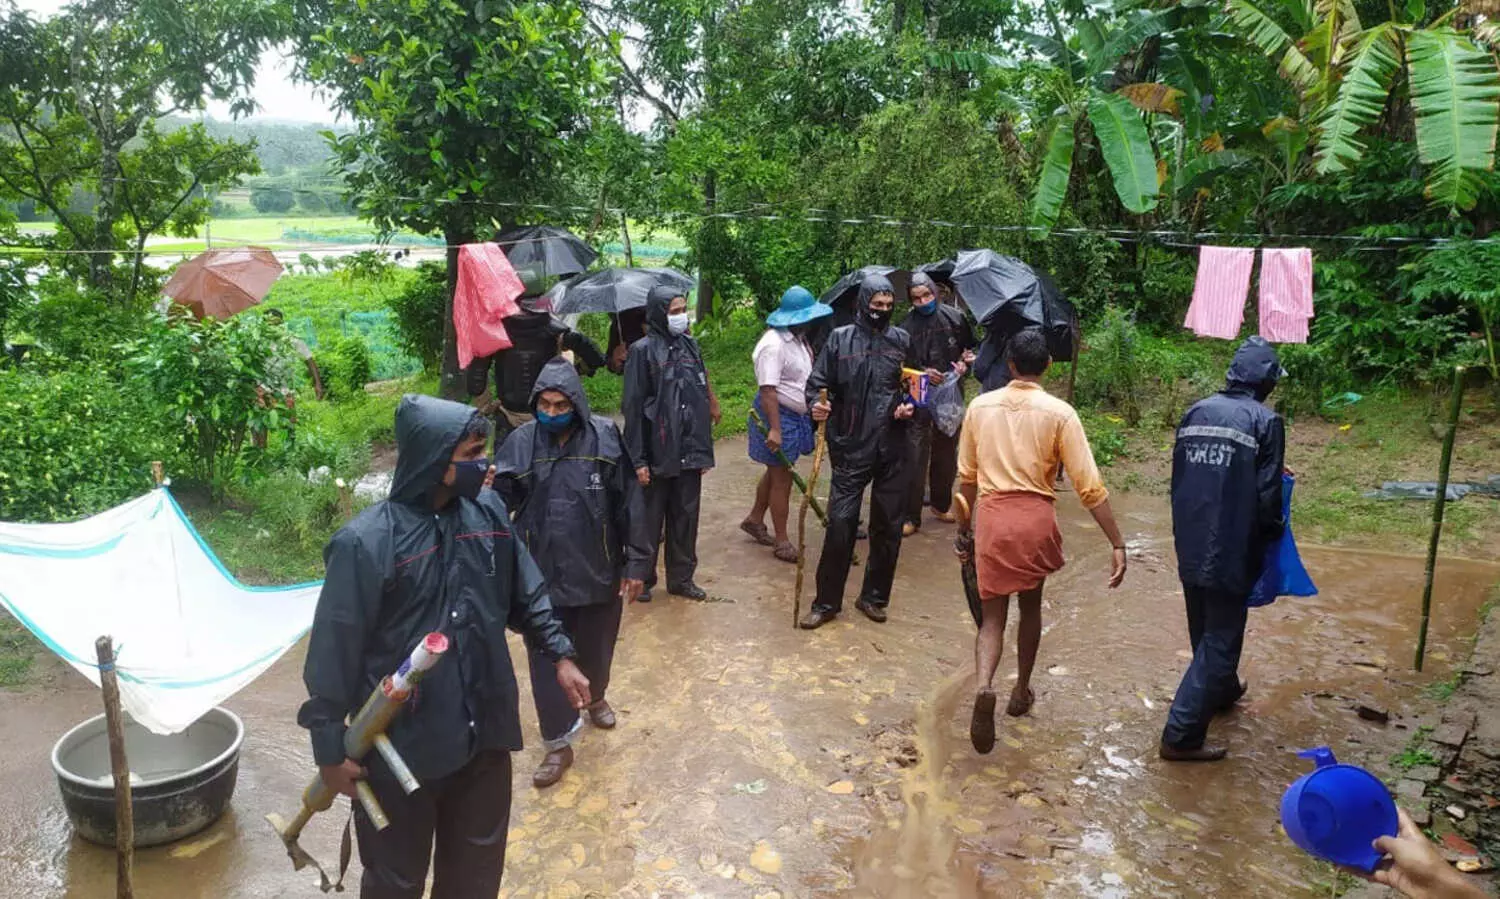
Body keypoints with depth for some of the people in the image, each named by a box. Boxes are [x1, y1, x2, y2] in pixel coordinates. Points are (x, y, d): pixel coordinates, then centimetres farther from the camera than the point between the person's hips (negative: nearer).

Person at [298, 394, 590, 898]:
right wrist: (330, 747, -10)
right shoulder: (366, 543, -21)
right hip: (400, 746, -4)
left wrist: (559, 655, 9)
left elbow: (526, 596, 10)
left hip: (484, 733, 5)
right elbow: (334, 653, -14)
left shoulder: (488, 512, -5)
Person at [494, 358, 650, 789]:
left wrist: (635, 562, -5)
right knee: (546, 660, 6)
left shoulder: (605, 438, -12)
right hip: (542, 574, 0)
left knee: (596, 648, 21)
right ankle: (559, 745, 24)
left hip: (598, 570, 0)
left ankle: (595, 697, 53)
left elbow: (630, 504, -7)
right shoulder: (521, 443, -9)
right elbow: (498, 499, -7)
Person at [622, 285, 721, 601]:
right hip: (657, 453, -5)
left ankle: (681, 578, 26)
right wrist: (638, 459, -12)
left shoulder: (690, 346, 8)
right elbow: (633, 407, -9)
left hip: (689, 452, 5)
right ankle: (642, 578, 22)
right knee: (649, 519, 7)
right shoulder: (643, 351, -8)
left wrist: (703, 449, 12)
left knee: (686, 516, 12)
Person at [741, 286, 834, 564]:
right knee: (782, 479, 0)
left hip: (796, 415, 9)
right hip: (778, 415, -9)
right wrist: (775, 428, -30)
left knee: (776, 473, 22)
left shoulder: (798, 338, 7)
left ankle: (755, 519, 40)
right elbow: (768, 389, -27)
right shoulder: (774, 344, -23)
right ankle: (782, 542, 11)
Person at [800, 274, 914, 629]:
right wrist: (816, 404, -19)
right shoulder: (841, 338, 0)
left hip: (891, 448, 3)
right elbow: (816, 382, 1)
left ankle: (874, 597, 27)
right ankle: (827, 602, 10)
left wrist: (909, 406, -4)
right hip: (850, 447, -2)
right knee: (840, 523, -4)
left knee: (888, 526, 10)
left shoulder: (902, 341, 6)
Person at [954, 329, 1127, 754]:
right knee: (1030, 606, 22)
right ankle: (1021, 691, 35)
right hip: (1037, 518, 0)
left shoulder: (980, 406, 1)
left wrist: (966, 528, 20)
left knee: (992, 613, 8)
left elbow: (967, 477, 8)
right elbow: (1090, 487, -10)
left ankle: (984, 686, -17)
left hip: (991, 516, 1)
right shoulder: (1059, 413, -7)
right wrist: (1117, 544, -7)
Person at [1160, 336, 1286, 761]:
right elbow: (1267, 497, -14)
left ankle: (1222, 691, 49)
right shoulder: (1265, 422, -11)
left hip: (1189, 547, 6)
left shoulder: (1196, 412, 5)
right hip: (1231, 551, -6)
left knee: (1205, 631, 24)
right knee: (1220, 640, 2)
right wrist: (1273, 536, 5)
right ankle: (1181, 735, 0)